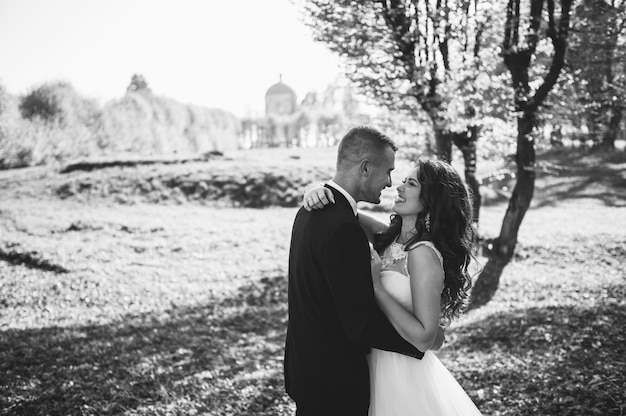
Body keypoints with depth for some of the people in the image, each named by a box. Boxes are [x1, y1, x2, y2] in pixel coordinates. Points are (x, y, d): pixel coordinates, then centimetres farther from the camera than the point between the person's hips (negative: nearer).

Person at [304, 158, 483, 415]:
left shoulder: (424, 254, -23)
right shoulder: (390, 236, -1)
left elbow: (423, 337, -25)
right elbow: (339, 207, 5)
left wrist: (376, 287, -25)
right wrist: (317, 191, -18)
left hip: (402, 374, -7)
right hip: (378, 363, 7)